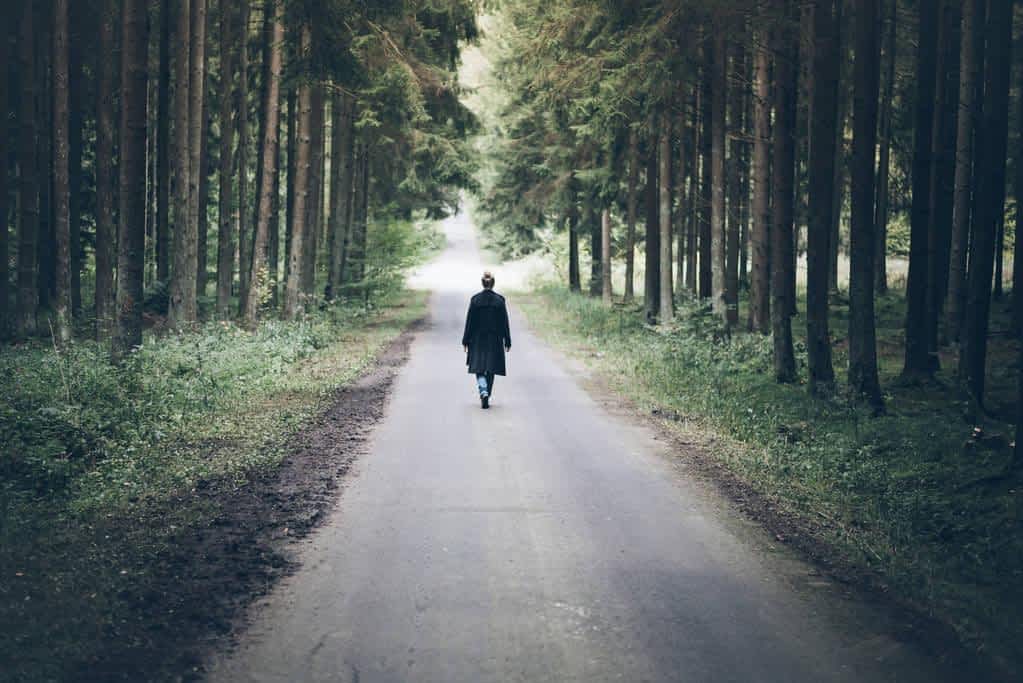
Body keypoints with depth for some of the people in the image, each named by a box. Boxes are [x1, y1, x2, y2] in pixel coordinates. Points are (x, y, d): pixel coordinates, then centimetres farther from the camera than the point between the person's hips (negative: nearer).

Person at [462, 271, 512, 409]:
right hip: (495, 340, 1)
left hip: (478, 340, 0)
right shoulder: (499, 300, -7)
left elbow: (469, 321, -4)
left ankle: (483, 392, -19)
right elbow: (504, 322, -3)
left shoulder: (475, 299, -7)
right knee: (491, 369, 12)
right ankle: (486, 397, 15)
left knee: (479, 368, 6)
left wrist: (465, 341, 3)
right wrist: (507, 341, 4)